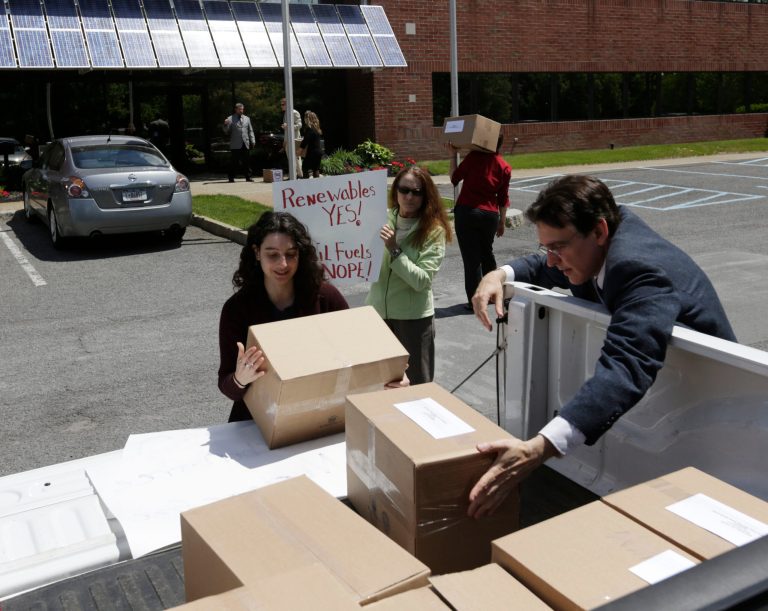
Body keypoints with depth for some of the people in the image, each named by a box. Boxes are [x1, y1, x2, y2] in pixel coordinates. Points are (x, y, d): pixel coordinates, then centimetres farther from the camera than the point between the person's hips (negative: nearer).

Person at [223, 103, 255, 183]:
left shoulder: (247, 119, 16)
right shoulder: (230, 119, 3)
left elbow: (250, 131, 18)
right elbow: (226, 132, 1)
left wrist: (253, 141, 9)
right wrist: (226, 125, -18)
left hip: (245, 144, 4)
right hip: (235, 145, -4)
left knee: (247, 161, 4)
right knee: (234, 162, -2)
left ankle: (248, 177, 10)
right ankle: (231, 177, 5)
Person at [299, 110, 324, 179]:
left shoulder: (309, 129, -14)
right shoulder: (317, 129, 11)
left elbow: (305, 141, -16)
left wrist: (300, 151, -8)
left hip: (312, 152, -8)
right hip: (319, 152, 8)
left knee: (305, 168, -2)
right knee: (316, 169, 14)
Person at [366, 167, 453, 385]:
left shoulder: (434, 231, -9)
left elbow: (422, 280, -17)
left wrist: (394, 250, -23)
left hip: (414, 318, -3)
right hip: (377, 312, 3)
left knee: (417, 384, 10)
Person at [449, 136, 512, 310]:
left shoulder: (474, 157, -8)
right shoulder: (504, 167, 3)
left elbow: (454, 178, 1)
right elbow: (503, 199, 6)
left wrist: (453, 154, 10)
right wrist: (502, 222, 15)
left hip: (466, 212, -4)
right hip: (490, 215, 4)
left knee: (471, 258, 1)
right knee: (487, 253, 24)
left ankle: (475, 300, 4)